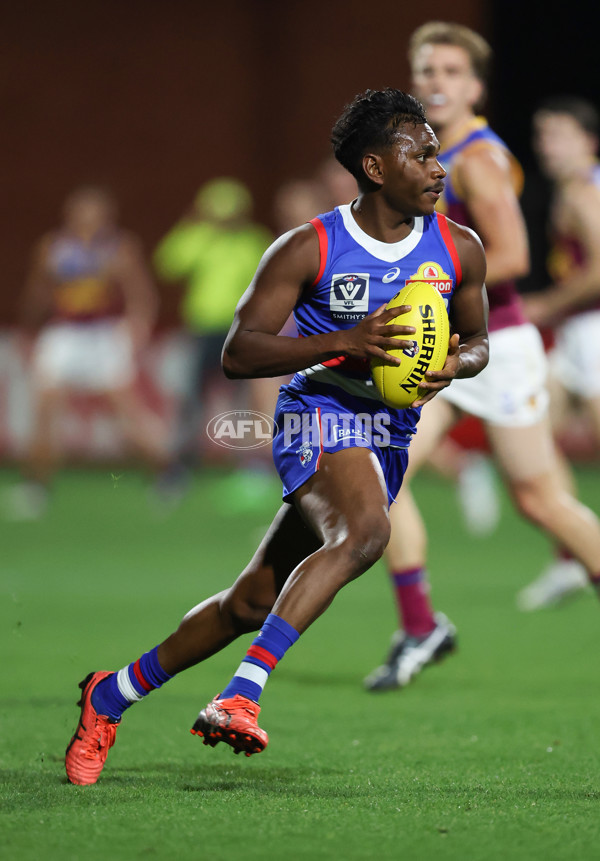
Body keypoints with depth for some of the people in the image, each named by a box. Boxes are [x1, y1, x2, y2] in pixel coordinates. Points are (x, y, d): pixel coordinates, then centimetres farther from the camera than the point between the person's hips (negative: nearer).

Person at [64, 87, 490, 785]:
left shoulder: (460, 249, 3)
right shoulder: (309, 249, -10)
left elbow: (477, 342, 19)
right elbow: (237, 352, -12)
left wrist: (454, 364, -7)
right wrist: (342, 342, -26)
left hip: (390, 437, 6)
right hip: (320, 415, -5)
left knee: (253, 603, 7)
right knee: (365, 530, -37)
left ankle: (114, 693, 24)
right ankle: (241, 694, -40)